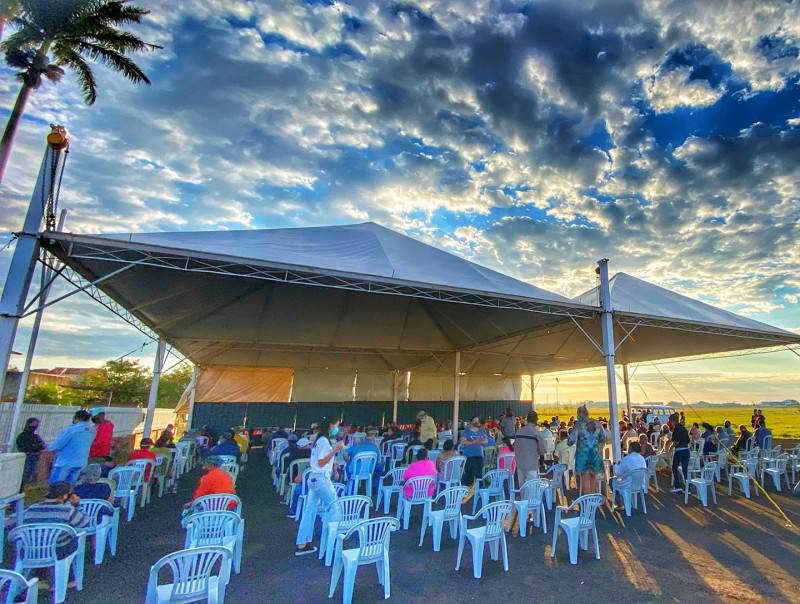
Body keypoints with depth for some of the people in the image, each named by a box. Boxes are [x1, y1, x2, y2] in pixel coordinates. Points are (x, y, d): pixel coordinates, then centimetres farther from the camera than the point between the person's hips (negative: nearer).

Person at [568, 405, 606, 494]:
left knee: (585, 478, 3)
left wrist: (568, 440, 5)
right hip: (595, 453, 5)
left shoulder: (579, 424, -13)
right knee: (593, 476, 19)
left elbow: (571, 440, -15)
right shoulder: (596, 423, 1)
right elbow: (603, 438, 11)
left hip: (583, 454, -5)